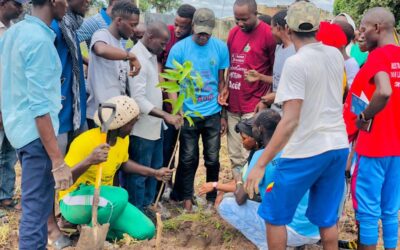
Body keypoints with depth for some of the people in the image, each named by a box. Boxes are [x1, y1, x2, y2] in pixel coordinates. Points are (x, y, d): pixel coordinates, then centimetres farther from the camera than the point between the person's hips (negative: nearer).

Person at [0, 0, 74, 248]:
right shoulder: (40, 39, -19)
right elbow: (39, 106, -24)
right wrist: (58, 161, -24)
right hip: (36, 132, -10)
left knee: (34, 203, 21)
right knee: (36, 208, -2)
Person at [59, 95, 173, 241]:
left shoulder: (123, 139, -3)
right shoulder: (86, 141, -27)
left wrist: (154, 173, 15)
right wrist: (89, 161, -47)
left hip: (105, 200, 7)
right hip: (75, 202, -6)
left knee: (146, 231, -9)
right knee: (119, 195, -36)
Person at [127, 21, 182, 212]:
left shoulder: (152, 55, 7)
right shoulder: (137, 58, -22)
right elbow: (138, 99, -27)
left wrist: (163, 117, 13)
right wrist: (166, 116, -28)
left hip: (154, 125, 10)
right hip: (141, 127, -10)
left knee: (154, 168, 19)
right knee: (138, 173, 3)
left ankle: (146, 206, 33)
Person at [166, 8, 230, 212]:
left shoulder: (220, 48, -3)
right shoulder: (179, 49, -8)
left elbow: (221, 81, 5)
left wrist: (223, 115, 7)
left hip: (213, 114, 2)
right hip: (188, 114, -1)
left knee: (212, 159, 10)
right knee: (188, 159, 9)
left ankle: (212, 197, 27)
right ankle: (186, 196, 25)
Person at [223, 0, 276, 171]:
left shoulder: (269, 34, -10)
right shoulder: (233, 33, 10)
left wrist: (260, 77, -18)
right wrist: (226, 88, 6)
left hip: (254, 106, -6)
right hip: (232, 105, 6)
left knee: (249, 156, -5)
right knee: (234, 156, 11)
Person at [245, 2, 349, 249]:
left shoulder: (295, 63, -16)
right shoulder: (336, 55, 6)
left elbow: (290, 121, -23)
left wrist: (261, 164, -22)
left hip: (307, 151, -7)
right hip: (338, 146, 7)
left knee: (274, 215, 9)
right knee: (327, 218, 16)